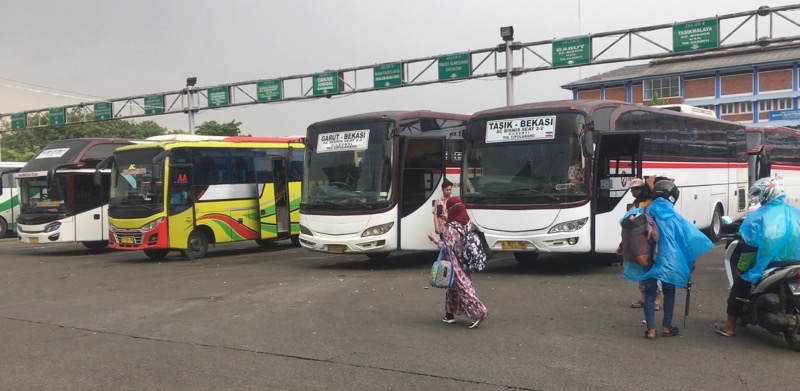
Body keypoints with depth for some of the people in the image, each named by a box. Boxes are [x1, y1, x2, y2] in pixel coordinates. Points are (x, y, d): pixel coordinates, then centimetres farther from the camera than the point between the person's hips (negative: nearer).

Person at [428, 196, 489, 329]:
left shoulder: (451, 227, -20)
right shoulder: (468, 223, 2)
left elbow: (448, 247, -21)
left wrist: (435, 239, -8)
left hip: (456, 266, -8)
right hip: (465, 263, 8)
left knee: (463, 289, -3)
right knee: (453, 288, 18)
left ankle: (479, 312, -9)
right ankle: (450, 314, 25)